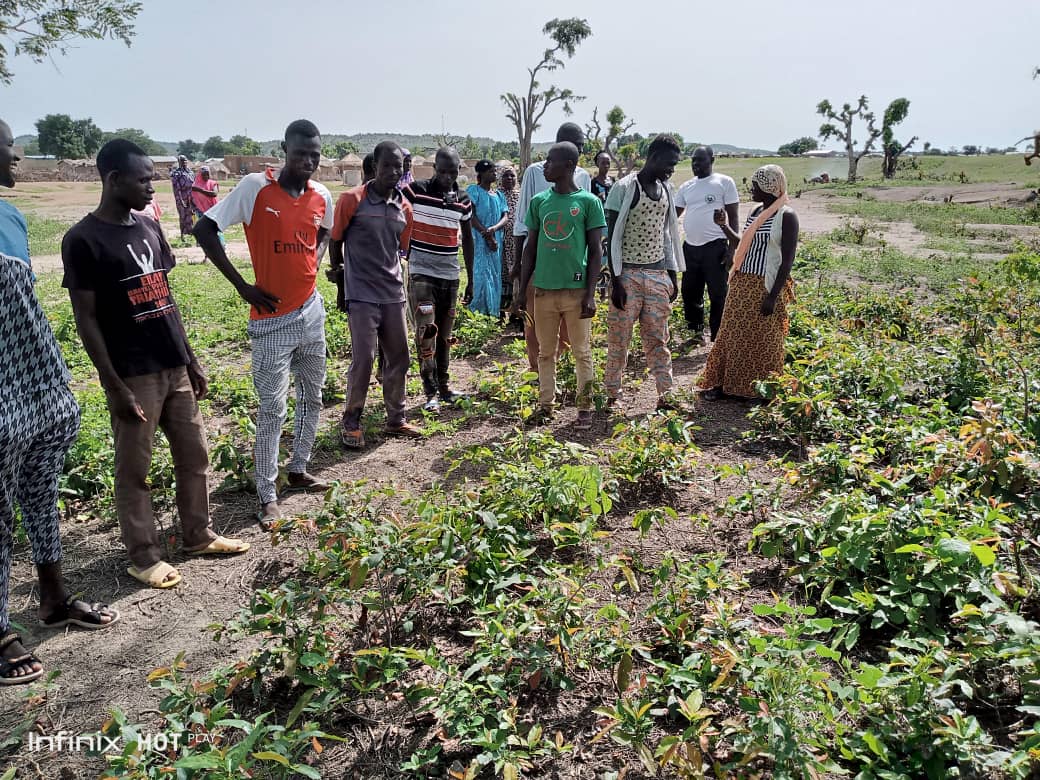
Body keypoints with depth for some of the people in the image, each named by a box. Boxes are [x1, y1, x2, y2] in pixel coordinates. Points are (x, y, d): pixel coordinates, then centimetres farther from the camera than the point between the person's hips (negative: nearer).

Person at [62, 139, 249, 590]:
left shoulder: (149, 229, 10)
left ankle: (198, 535, 30)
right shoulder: (84, 240, -11)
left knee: (194, 456, 14)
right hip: (133, 376, -7)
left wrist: (192, 360, 14)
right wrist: (115, 386, -14)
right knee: (134, 470, 6)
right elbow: (86, 319, -11)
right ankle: (144, 557, 20)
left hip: (175, 367, 7)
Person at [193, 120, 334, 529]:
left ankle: (298, 469, 33)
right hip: (272, 319, -6)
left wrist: (312, 263, 3)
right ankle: (267, 496, 9)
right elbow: (204, 229, -11)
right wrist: (242, 286, -12)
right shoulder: (255, 187, -13)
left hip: (311, 311, 6)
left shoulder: (321, 195, 2)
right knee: (273, 409, -3)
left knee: (312, 396, 15)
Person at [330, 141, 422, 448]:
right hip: (361, 296, -5)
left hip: (394, 294, 5)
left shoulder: (405, 208, 6)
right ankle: (351, 422, 13)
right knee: (363, 360, -5)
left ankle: (396, 419, 24)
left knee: (399, 358, 10)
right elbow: (335, 242, 1)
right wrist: (340, 276, 7)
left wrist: (388, 277, 16)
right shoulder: (352, 200, -8)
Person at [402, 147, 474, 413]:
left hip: (450, 276, 4)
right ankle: (431, 392, -3)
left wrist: (470, 279, 14)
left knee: (444, 333, 10)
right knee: (426, 330, -10)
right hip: (421, 273, -4)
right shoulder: (415, 191, -7)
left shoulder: (463, 201, 6)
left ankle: (443, 385, 22)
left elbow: (467, 240, 14)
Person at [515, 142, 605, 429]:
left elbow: (596, 250, -2)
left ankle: (585, 408, 13)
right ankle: (545, 404, 20)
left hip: (576, 289, -4)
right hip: (544, 289, 4)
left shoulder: (589, 202, -2)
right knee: (545, 352, 10)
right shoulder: (539, 201, 9)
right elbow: (531, 247, 13)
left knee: (582, 352, 4)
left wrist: (590, 294, -9)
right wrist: (522, 289, 9)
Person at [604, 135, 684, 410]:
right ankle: (611, 395, 12)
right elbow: (612, 237, -10)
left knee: (658, 338, 6)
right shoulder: (625, 188, -8)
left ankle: (665, 396, 9)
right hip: (629, 274, -5)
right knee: (619, 338, 1)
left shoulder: (667, 189, 11)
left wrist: (673, 274, 13)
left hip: (658, 274, 5)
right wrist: (615, 280, -14)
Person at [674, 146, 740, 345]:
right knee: (690, 293, 12)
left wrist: (732, 247, -10)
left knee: (718, 295, 0)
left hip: (715, 247, -5)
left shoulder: (724, 182, -2)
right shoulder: (686, 187, 11)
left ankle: (718, 338, 8)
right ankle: (697, 332, 28)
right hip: (690, 247, 6)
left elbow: (733, 215, -4)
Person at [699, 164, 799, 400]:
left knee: (762, 341, 3)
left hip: (765, 288, -7)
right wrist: (725, 226, 9)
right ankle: (726, 383, 21)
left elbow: (787, 260, -15)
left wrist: (773, 296, -20)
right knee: (733, 335, 11)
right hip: (742, 284, 7)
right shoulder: (755, 213, 11)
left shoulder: (786, 216, -12)